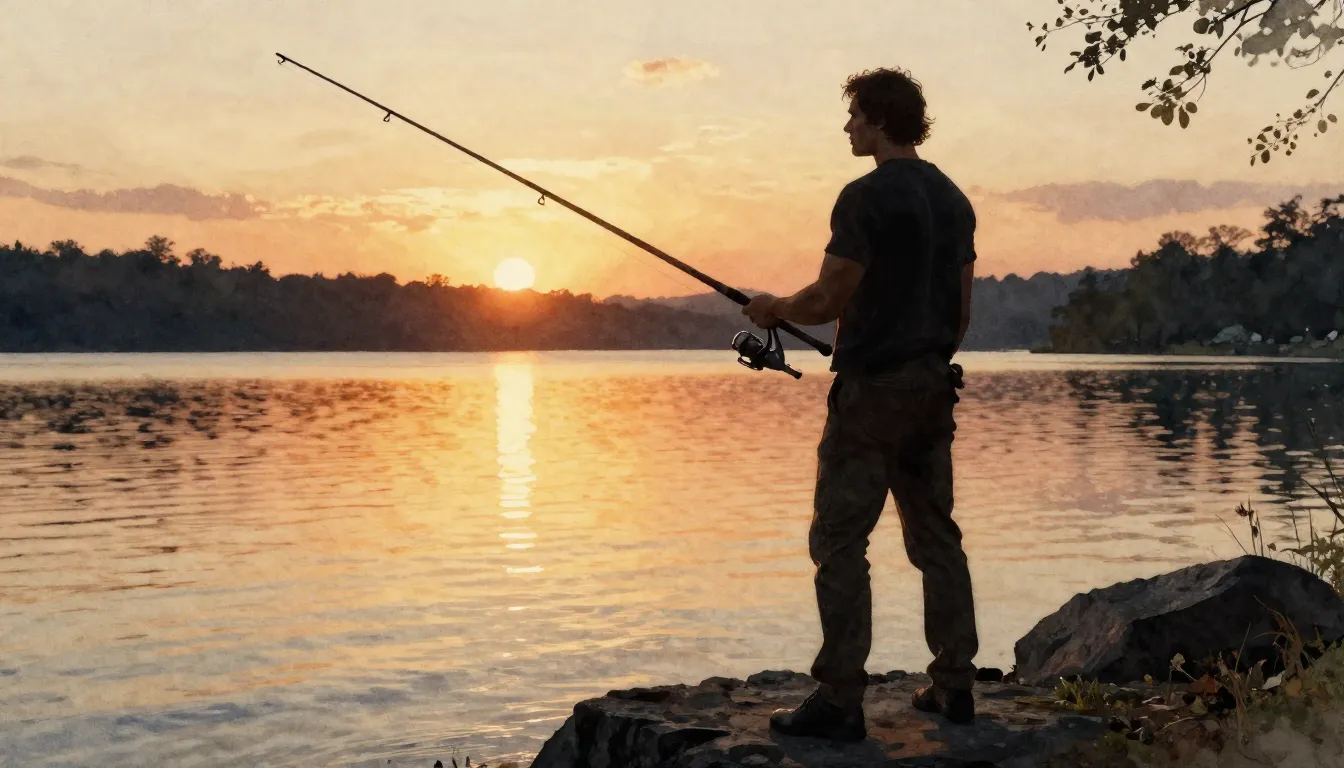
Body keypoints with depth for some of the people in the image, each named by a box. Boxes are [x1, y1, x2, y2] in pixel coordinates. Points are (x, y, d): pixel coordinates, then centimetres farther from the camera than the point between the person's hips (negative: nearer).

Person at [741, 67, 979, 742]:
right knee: (935, 535, 13)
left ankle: (840, 700, -4)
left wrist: (774, 308, 3)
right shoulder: (953, 199, 13)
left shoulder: (866, 197, -13)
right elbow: (962, 311, 16)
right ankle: (954, 685, 18)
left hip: (872, 387, -8)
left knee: (839, 541, -4)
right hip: (933, 387, 8)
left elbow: (827, 301, -15)